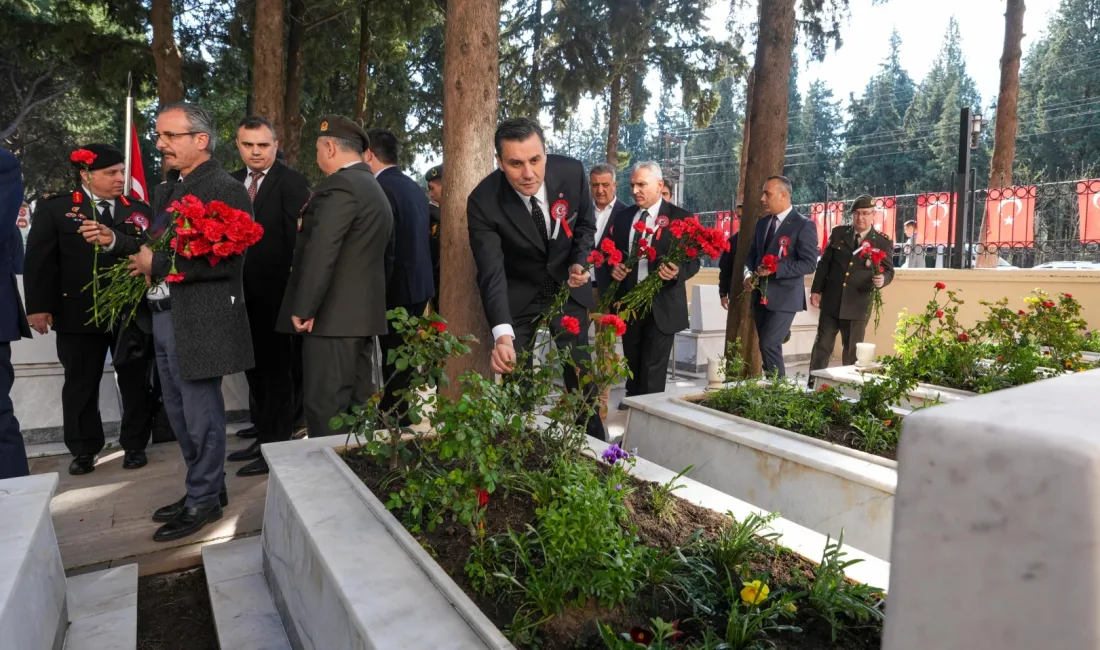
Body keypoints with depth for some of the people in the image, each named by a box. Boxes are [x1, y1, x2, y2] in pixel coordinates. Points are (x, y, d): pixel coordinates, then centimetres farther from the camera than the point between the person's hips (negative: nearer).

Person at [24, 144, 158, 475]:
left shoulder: (138, 209, 8)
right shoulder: (54, 207, 3)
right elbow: (39, 260, -1)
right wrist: (39, 306, -7)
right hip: (79, 315, -1)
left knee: (136, 382, 8)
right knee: (80, 385, 10)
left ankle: (135, 445, 22)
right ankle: (84, 450, 25)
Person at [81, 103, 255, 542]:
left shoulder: (225, 190, -13)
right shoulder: (166, 190, 16)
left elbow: (227, 259, -23)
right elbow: (159, 247, 20)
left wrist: (158, 266, -18)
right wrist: (114, 240, 4)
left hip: (199, 321, -9)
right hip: (164, 317, 10)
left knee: (201, 415, 2)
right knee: (179, 413, 17)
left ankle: (203, 502, 18)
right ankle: (206, 488, 32)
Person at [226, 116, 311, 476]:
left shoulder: (292, 183, -10)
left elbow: (298, 239, -15)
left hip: (274, 294, -7)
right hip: (243, 294, 7)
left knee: (275, 371, 4)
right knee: (254, 369, 17)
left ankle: (276, 446, 16)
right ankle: (263, 436, 33)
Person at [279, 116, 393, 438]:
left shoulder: (338, 185, -12)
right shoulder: (376, 189, 18)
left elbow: (321, 252, -21)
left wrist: (303, 309, -16)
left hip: (333, 316, -10)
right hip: (362, 313, 10)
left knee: (326, 413, -4)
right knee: (357, 407, 14)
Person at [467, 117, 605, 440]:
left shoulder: (572, 172, -19)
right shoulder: (483, 202, -27)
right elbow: (491, 272, -33)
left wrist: (579, 263, -17)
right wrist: (502, 334, -47)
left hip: (567, 286, 2)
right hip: (518, 294, -2)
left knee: (581, 372, 9)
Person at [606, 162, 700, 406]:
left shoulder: (681, 217, -6)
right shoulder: (623, 217, 9)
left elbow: (693, 260, -7)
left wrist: (677, 272, -28)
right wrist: (613, 267, -6)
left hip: (662, 305, -5)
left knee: (653, 366, 0)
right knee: (632, 362, 19)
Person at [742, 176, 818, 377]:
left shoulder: (804, 225, -9)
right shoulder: (762, 223, 12)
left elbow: (809, 264, -14)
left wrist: (775, 269, -23)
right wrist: (749, 274, -2)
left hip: (783, 297, -7)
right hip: (760, 296, 7)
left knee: (769, 345, -10)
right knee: (765, 345, 15)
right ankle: (770, 383, 35)